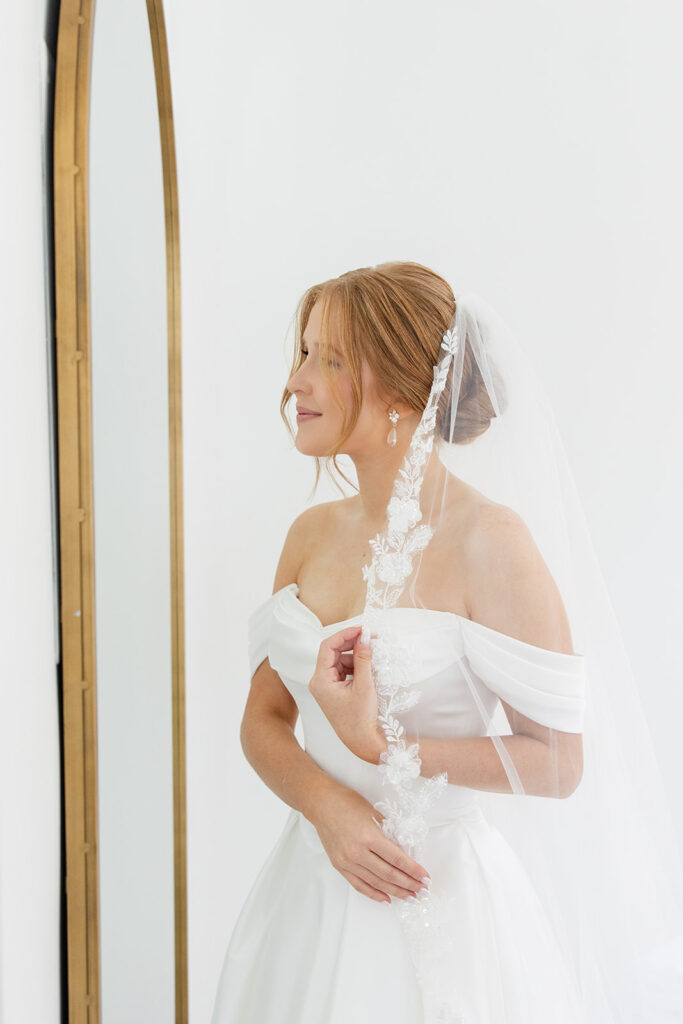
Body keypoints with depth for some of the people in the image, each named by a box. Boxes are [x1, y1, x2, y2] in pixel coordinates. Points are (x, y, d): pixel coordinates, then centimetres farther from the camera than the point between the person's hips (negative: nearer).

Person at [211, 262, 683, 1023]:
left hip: (438, 899, -5)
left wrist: (384, 746, -20)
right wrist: (329, 805, -13)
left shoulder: (490, 541, -17)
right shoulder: (313, 533, 3)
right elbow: (263, 717, 6)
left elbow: (558, 761, -15)